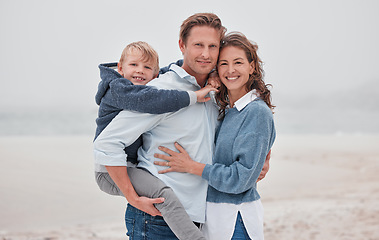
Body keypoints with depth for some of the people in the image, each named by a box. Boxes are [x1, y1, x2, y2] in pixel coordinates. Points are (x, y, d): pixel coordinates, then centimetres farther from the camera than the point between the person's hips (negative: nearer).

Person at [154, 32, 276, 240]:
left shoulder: (258, 112, -14)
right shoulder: (226, 111, 10)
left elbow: (241, 178, -18)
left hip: (236, 223, -7)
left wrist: (190, 166, -14)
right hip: (214, 217, 7)